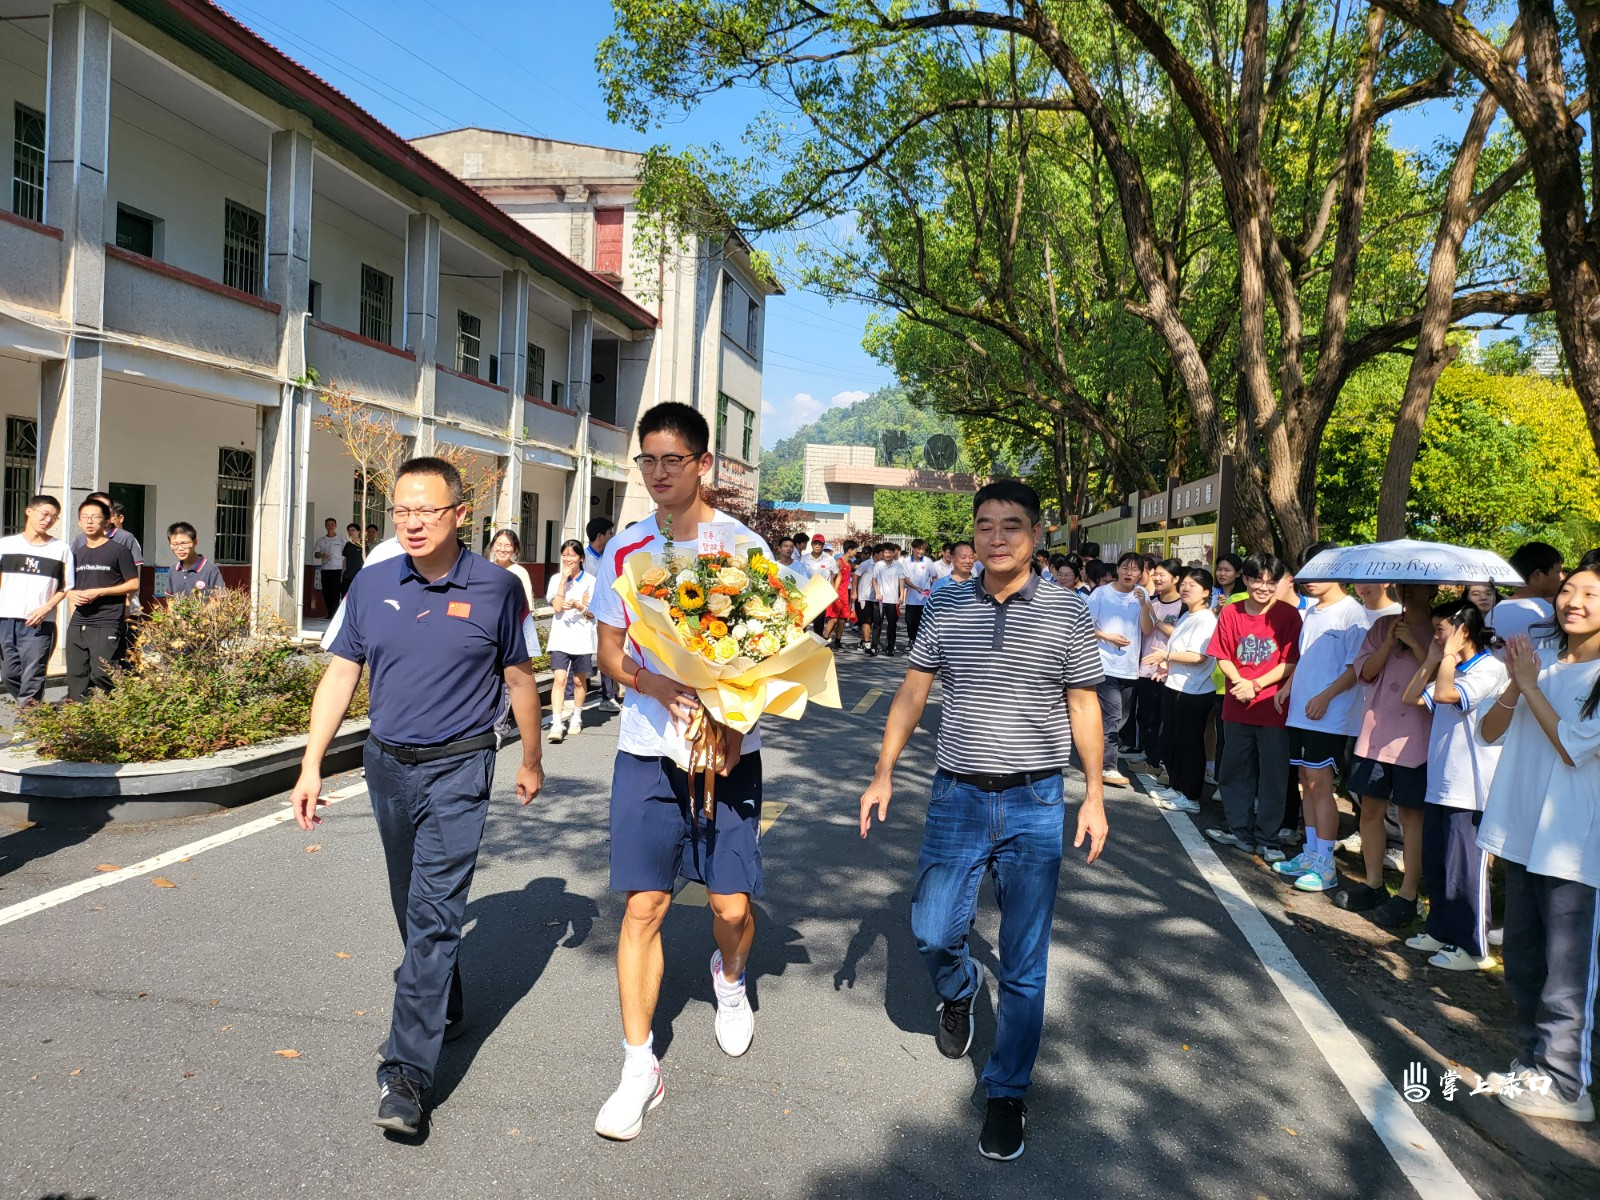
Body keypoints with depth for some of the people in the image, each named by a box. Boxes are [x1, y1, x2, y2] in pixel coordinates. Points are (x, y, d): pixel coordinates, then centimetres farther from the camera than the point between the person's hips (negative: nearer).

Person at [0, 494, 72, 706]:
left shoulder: (61, 549, 6)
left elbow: (66, 588, 6)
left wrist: (45, 608, -8)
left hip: (39, 623, -2)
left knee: (33, 675, -5)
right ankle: (28, 706, 24)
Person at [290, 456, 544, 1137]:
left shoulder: (495, 588, -7)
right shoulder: (371, 585, 1)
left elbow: (518, 679, 4)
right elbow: (340, 676, 5)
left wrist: (531, 760, 11)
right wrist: (311, 767, 1)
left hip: (458, 769, -4)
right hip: (387, 764, 5)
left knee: (434, 914, -9)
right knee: (412, 907, 18)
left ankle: (407, 1072, -5)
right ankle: (445, 1009, 40)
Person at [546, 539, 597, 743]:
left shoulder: (590, 581, 2)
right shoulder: (556, 579, 6)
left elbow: (593, 613, 1)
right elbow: (557, 606, -9)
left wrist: (577, 605, -18)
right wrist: (564, 578, -9)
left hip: (582, 638, 0)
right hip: (560, 637, 0)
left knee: (579, 680, 10)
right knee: (559, 679, -12)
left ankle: (576, 719, 28)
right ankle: (556, 724, -17)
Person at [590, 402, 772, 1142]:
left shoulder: (745, 546, -2)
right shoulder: (625, 551, 4)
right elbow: (608, 651, 7)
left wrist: (734, 728, -14)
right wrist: (657, 685, -14)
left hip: (728, 749, -1)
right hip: (647, 749, 1)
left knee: (733, 903, 2)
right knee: (643, 906, 1)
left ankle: (729, 978, 39)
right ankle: (640, 1066, 14)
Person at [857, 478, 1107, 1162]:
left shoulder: (1067, 612, -2)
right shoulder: (946, 608, 2)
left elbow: (1083, 706, 3)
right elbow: (912, 693, 7)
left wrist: (1094, 794, -1)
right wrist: (883, 772, 2)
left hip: (1035, 805, -1)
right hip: (957, 797, 2)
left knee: (1024, 964, 5)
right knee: (932, 933, 5)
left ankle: (1006, 1094, 23)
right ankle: (958, 993, 41)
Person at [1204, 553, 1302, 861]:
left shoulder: (1288, 614, -6)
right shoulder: (1230, 612, 1)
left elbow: (1291, 662, -9)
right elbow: (1223, 657, 3)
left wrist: (1255, 684, -17)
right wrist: (1239, 682, -15)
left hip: (1273, 708, -3)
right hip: (1237, 708, 3)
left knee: (1272, 775, 3)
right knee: (1235, 770, 12)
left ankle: (1267, 839, 15)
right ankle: (1239, 831, 27)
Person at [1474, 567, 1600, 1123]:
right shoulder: (1542, 660, 5)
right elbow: (1490, 732, 3)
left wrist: (1531, 685, -12)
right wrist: (1515, 685, -13)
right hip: (1522, 833, 6)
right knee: (1523, 967, 17)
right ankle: (1533, 1062, 32)